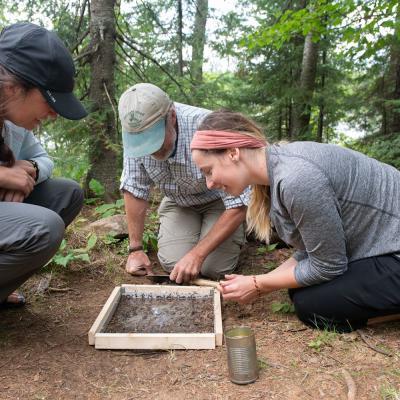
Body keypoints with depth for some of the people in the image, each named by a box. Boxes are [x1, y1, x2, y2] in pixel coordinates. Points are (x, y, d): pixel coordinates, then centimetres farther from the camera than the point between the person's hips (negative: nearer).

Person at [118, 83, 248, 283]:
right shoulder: (135, 132, -24)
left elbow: (237, 205, -32)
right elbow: (134, 189, -13)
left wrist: (197, 254, -33)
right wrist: (135, 249, -13)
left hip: (218, 200, -3)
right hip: (178, 202, 3)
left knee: (213, 268, -17)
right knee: (172, 263, -15)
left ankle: (235, 229, 14)